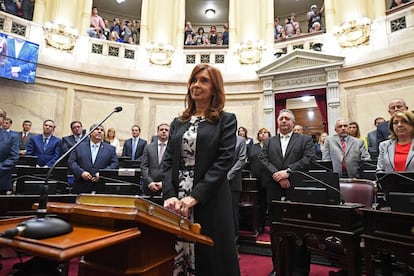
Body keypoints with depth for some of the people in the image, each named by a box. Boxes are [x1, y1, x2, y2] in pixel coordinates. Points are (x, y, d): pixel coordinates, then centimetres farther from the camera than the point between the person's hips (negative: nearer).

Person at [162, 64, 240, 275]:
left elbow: (223, 162, -10)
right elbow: (167, 162, 7)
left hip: (209, 202, -3)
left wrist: (195, 196, -18)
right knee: (174, 258, 9)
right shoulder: (178, 122, 14)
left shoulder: (226, 120, 2)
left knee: (210, 259, 5)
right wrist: (169, 194, -9)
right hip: (176, 201, 4)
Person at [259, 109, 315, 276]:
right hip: (275, 193, 3)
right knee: (275, 231, 11)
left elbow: (308, 159, -8)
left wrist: (288, 171, -19)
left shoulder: (305, 140, 7)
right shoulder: (269, 142, 13)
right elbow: (263, 160, 0)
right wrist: (278, 176, -15)